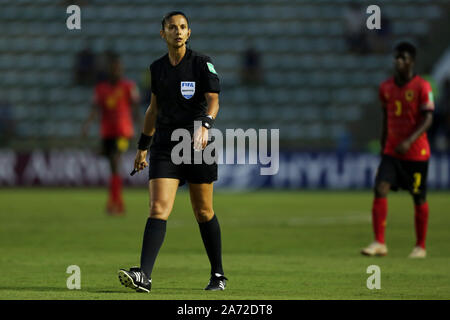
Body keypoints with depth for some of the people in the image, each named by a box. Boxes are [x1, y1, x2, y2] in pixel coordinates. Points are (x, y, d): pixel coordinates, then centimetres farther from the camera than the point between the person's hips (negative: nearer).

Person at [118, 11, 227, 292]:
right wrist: (143, 146, 22)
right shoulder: (157, 68, 10)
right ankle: (144, 276, -23)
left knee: (203, 213, 6)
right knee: (158, 208, -12)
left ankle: (218, 275, 21)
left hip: (198, 145, -3)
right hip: (165, 146, 3)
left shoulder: (202, 64, -3)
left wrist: (205, 125, -34)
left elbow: (213, 100, -15)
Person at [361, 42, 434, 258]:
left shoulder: (422, 87, -9)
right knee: (380, 189, -14)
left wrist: (409, 141, -26)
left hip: (416, 152, -4)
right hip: (391, 151, 4)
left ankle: (420, 247, 20)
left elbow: (428, 119, -15)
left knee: (419, 198, 5)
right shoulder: (386, 88, 7)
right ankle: (379, 243, -16)